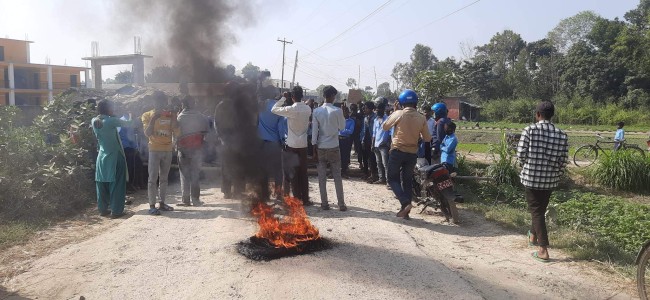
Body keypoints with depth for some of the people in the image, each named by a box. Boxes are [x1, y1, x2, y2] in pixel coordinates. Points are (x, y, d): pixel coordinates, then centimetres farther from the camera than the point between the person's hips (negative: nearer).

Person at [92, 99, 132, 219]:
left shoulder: (94, 122, 2)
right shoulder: (111, 121, -15)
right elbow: (127, 124, -5)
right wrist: (130, 119, 16)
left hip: (102, 156, 6)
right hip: (115, 156, -6)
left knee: (102, 184, 11)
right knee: (116, 184, 0)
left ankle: (103, 209, 17)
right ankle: (116, 211, 2)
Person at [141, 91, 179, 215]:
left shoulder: (170, 115, 8)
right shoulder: (147, 115, 0)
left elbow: (176, 132, -2)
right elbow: (147, 133, -11)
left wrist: (173, 117, -11)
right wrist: (153, 119, -18)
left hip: (168, 150, 4)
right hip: (154, 150, -3)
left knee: (164, 178, 9)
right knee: (153, 178, -6)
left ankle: (162, 203, 16)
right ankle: (152, 206, -5)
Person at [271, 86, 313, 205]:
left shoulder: (290, 109, -14)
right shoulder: (308, 109, -2)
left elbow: (273, 109, -4)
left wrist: (283, 98, 3)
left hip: (292, 145, -3)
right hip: (303, 144, 3)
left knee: (294, 173, 5)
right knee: (303, 173, 10)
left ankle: (297, 199, 7)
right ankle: (305, 199, 13)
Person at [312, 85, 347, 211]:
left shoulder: (317, 111, -2)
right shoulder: (337, 111, -9)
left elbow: (314, 130, -2)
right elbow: (342, 127, 3)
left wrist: (314, 146, 3)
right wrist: (342, 116, 15)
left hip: (321, 147, 2)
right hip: (334, 147, -2)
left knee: (322, 176, 7)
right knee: (337, 176, 5)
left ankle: (324, 203, 9)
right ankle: (341, 204, 7)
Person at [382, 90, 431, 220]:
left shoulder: (398, 114, -10)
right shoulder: (422, 118, -1)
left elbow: (385, 127, 4)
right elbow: (427, 138, 5)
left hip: (397, 151, -3)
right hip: (412, 153, 3)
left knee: (393, 179, 8)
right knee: (407, 181, 13)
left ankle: (405, 203, -12)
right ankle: (405, 210, 15)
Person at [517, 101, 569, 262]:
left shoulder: (529, 130, -12)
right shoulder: (561, 135, -3)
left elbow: (521, 154, -11)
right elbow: (563, 161, -1)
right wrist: (556, 175, 15)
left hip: (531, 177, -3)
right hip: (550, 179, 4)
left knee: (536, 211, 4)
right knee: (540, 209, 23)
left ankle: (543, 250, 0)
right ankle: (533, 236, 44)